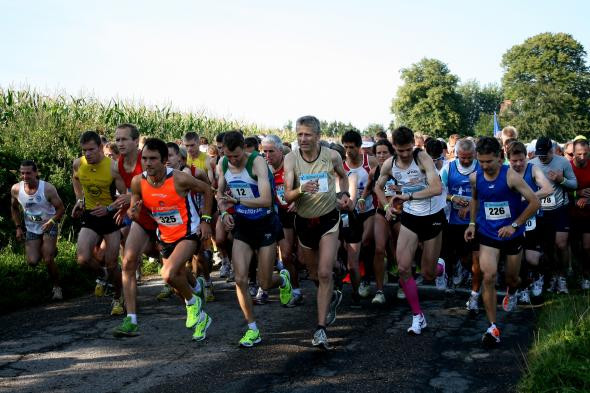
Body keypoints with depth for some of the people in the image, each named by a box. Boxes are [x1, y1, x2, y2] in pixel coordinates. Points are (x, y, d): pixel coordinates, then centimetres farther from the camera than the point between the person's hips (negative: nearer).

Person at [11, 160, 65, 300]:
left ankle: (57, 287, 9)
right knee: (32, 262, -7)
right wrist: (18, 227, 1)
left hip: (48, 227, -3)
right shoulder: (16, 189, -11)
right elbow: (14, 208, 8)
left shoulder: (48, 188, -22)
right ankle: (50, 250, 27)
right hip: (31, 229, 4)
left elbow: (60, 208, -13)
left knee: (48, 260, -14)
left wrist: (52, 221, -27)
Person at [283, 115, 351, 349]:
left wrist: (344, 194, -3)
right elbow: (287, 197, -18)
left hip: (328, 219, -2)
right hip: (304, 221, 2)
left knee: (324, 273, -12)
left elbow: (342, 176, 14)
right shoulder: (291, 159, -12)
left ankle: (321, 329, -9)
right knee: (315, 272, 18)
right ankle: (332, 297, 50)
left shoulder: (332, 156, -10)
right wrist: (301, 190, -39)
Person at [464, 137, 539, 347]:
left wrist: (514, 225, -20)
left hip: (512, 235, -1)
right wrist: (472, 223, 7)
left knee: (512, 278, 15)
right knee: (489, 277, -17)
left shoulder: (511, 176, -19)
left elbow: (535, 202, -17)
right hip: (488, 235, 1)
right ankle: (493, 328, -11)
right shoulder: (475, 177, -6)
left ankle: (511, 292, 56)